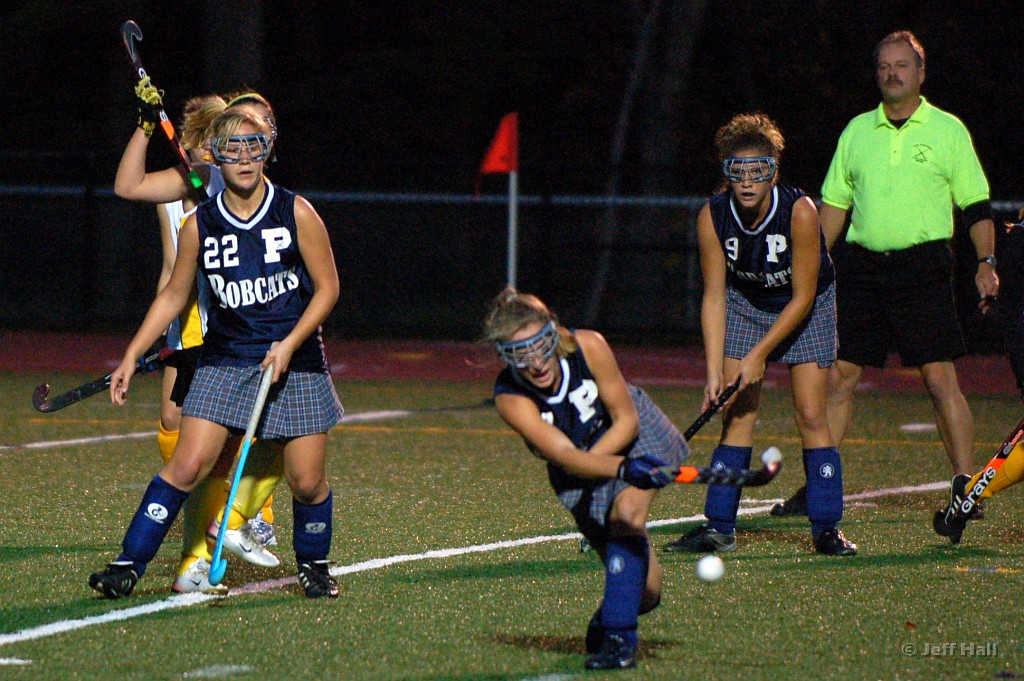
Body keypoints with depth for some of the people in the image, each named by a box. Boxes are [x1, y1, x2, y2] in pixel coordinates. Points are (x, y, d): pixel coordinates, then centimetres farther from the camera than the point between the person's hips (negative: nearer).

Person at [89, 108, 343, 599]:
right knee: (187, 466, -12)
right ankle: (129, 564, -6)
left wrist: (289, 344, -13)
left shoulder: (297, 214, -5)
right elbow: (174, 295, 11)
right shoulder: (199, 225, 0)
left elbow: (327, 288, -1)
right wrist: (132, 356, 6)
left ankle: (313, 565, 26)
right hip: (224, 361, 1)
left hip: (295, 362, -1)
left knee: (306, 481, -1)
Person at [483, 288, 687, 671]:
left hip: (630, 434, 0)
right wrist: (623, 468, -56)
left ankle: (617, 636, -26)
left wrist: (587, 463, -26)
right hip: (577, 474, 0)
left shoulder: (588, 346, -27)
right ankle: (611, 614, 31)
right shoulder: (510, 399, -29)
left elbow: (626, 421, -16)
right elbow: (564, 457, -40)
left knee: (627, 512, -32)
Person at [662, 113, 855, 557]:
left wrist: (759, 354, -25)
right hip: (745, 302, 2)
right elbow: (714, 296, -16)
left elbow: (803, 297, -24)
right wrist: (714, 370, -23)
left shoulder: (800, 212, -31)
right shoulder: (712, 217, -22)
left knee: (810, 415, -11)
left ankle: (826, 528, -4)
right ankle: (719, 527, -2)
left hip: (805, 308, -2)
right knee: (737, 415, -6)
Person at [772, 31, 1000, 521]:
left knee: (940, 379, -9)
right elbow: (834, 202, 17)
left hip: (922, 266, -3)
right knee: (838, 376, 1)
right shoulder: (857, 131, 13)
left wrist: (986, 262, -6)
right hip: (861, 267, 4)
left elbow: (975, 204, 5)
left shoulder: (948, 130, 4)